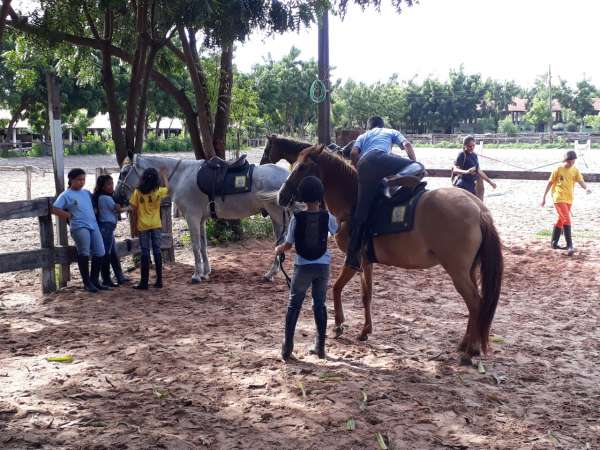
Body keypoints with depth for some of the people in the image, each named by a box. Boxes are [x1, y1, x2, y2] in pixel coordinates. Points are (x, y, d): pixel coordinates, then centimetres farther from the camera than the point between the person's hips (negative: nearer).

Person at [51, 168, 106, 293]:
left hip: (93, 225, 6)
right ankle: (87, 283, -2)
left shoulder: (87, 192, 20)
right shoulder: (66, 195, 2)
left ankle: (94, 280, 16)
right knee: (84, 253, -13)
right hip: (79, 227, -6)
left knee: (99, 252, 2)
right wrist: (70, 216, -5)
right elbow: (55, 209, -5)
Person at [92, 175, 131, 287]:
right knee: (106, 254, -5)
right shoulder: (106, 198, -14)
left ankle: (120, 277, 21)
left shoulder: (102, 197, 14)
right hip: (107, 226, -10)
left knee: (114, 253, 14)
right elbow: (118, 209, -8)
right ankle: (106, 280, -1)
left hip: (108, 228, 10)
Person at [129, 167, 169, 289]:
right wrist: (164, 175, 29)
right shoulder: (158, 192, -4)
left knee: (145, 253, 2)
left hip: (143, 226, -1)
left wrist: (135, 225, 3)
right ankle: (159, 280, 10)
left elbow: (134, 210, -6)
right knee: (157, 251, 8)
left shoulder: (137, 192, -7)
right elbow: (167, 188, 18)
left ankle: (144, 282, 4)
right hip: (156, 225, 1)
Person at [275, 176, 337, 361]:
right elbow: (336, 231, 15)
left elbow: (288, 245, -5)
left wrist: (278, 249, 17)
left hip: (303, 267, -1)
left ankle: (287, 349, 7)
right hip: (323, 266, 1)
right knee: (320, 305, 14)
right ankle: (320, 347, 18)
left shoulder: (297, 218, -12)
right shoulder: (328, 217, -7)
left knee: (294, 305, 9)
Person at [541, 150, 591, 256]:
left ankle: (554, 243, 27)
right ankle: (569, 246, -17)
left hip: (569, 200, 6)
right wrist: (544, 197, 0)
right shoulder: (558, 170, -6)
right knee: (567, 220, -16)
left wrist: (586, 188, -29)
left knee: (561, 220, 15)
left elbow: (581, 181, -6)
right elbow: (550, 183, -1)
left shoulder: (575, 170, 5)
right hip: (559, 199, -6)